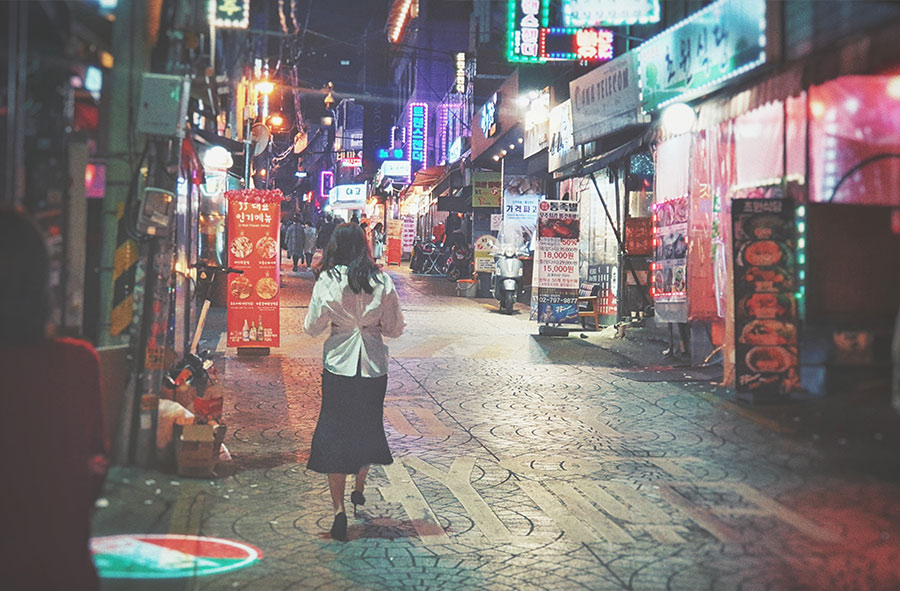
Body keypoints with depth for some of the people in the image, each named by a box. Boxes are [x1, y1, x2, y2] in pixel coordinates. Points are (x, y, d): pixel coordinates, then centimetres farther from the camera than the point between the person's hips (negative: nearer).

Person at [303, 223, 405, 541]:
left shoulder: (327, 282, -8)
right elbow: (395, 328, 1)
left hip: (339, 366, -2)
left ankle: (339, 509, -5)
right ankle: (359, 490, 39)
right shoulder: (382, 281, -3)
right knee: (367, 428, 22)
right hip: (374, 367, 2)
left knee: (334, 434, 4)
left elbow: (312, 327, -2)